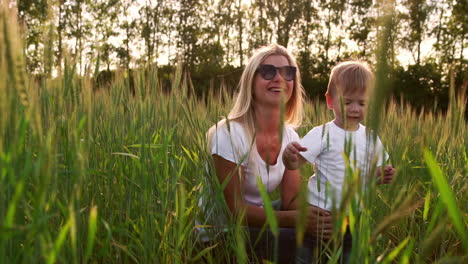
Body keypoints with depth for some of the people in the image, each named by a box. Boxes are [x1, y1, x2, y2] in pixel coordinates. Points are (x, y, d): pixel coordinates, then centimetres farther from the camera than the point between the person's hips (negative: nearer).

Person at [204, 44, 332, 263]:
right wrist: (296, 219, -32)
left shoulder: (290, 137, -1)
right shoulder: (229, 134, -21)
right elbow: (237, 210, -22)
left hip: (255, 220, 7)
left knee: (319, 226, -12)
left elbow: (292, 199, -4)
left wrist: (311, 213, -27)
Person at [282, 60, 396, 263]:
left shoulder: (370, 137, 2)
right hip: (322, 212, -4)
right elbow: (295, 164, -20)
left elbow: (370, 176, 12)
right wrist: (289, 156, -42)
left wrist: (382, 176, -9)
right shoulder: (322, 134, -12)